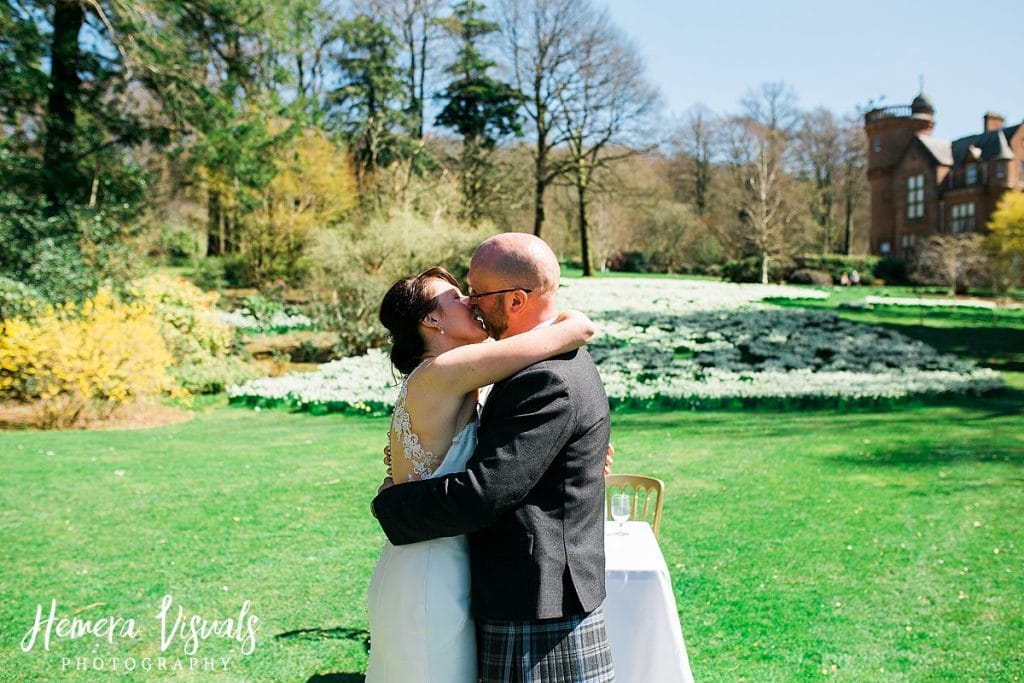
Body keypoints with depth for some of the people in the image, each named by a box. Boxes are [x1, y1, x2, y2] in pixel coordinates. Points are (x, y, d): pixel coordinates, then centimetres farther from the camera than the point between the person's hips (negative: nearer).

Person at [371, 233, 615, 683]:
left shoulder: (548, 381, -23)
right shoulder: (561, 362, 9)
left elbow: (480, 496, -26)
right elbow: (507, 454, 16)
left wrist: (388, 504, -10)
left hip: (537, 608, -10)